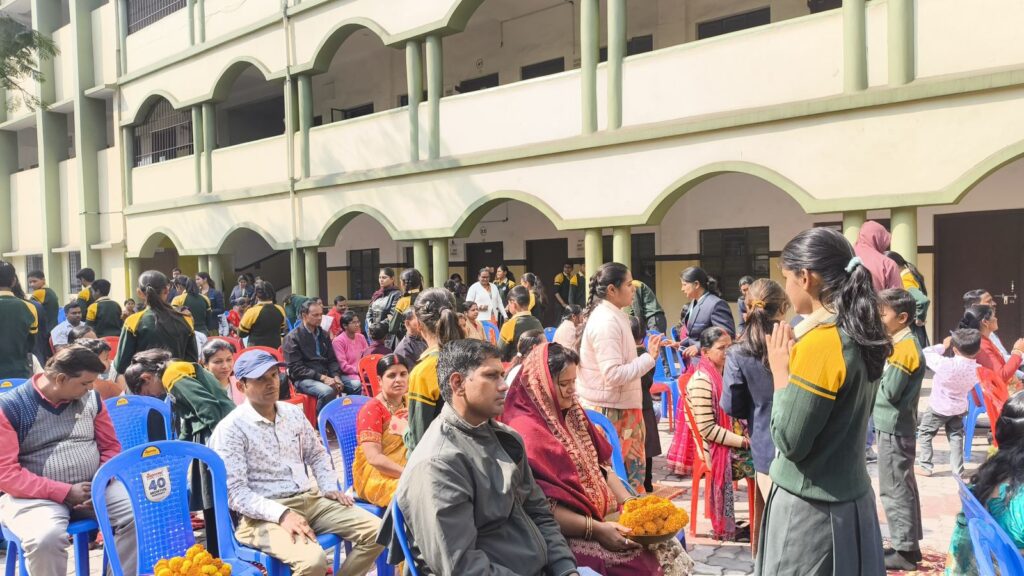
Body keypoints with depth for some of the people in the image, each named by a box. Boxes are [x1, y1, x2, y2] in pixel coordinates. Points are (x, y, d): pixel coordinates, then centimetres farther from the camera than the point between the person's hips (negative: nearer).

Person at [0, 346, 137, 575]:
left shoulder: (91, 398, 5)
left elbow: (110, 446, 12)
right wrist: (66, 492, -18)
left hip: (94, 488, 4)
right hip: (36, 495, -3)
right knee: (46, 538, -35)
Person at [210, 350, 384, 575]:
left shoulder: (294, 413, 11)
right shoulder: (230, 429, -9)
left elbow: (317, 454, 23)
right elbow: (235, 492, -15)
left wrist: (329, 487, 6)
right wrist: (281, 513, -25)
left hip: (309, 500, 7)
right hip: (265, 515, -6)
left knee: (375, 531, -8)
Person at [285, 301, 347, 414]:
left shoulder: (323, 334, 15)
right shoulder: (292, 337, -4)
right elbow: (296, 368, -10)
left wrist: (336, 376, -5)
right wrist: (321, 377, -20)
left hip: (327, 375, 6)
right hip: (304, 379, -6)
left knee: (358, 385, -14)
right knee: (327, 391, -36)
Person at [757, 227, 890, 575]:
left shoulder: (820, 342, -22)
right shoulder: (865, 336, 4)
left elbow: (789, 441, -19)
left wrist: (780, 371, -9)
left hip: (811, 509, -8)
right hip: (852, 499, 8)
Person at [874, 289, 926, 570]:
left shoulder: (902, 349, -20)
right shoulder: (906, 344, 11)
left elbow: (888, 392, -21)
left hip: (893, 429, -10)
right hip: (899, 426, 10)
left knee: (894, 490, -1)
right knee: (903, 487, 16)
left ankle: (904, 550, 7)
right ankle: (909, 544, 26)